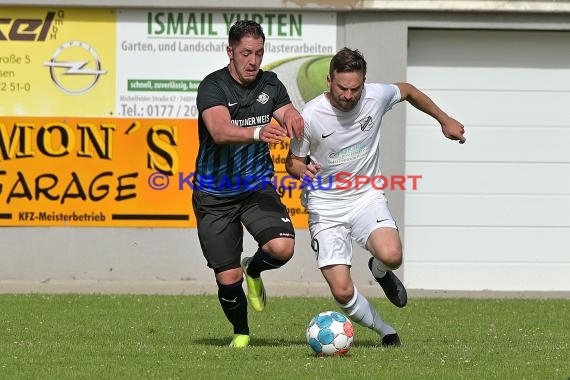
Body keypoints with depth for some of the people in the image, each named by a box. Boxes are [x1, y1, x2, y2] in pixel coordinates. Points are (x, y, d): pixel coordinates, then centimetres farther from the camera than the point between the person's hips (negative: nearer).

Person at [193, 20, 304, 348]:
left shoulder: (270, 84, 3)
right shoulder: (213, 86, -14)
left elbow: (290, 115, -7)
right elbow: (220, 131, -31)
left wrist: (293, 120, -33)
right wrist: (258, 132, -50)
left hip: (258, 187, 3)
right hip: (215, 195, -3)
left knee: (283, 248, -22)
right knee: (228, 278, -3)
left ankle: (254, 270, 15)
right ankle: (241, 333, 28)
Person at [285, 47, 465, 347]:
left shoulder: (376, 96, -11)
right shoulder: (310, 116, -17)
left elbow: (407, 91, 14)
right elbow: (292, 162, -2)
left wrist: (445, 120, 20)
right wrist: (303, 171, -26)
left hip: (366, 196, 1)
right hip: (325, 206, -1)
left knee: (391, 255, -29)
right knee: (342, 292, -13)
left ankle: (380, 272, 11)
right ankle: (385, 332, 16)